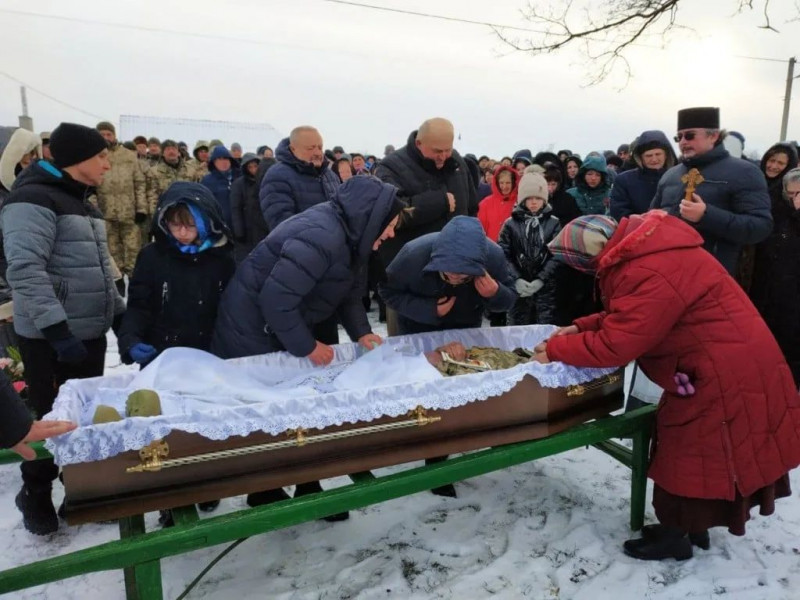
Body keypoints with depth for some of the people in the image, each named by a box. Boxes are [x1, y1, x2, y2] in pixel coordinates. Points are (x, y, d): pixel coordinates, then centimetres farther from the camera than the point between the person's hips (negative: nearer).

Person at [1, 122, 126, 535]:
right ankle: (36, 494, 28)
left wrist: (119, 314, 16)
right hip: (50, 337, -8)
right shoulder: (34, 200, -14)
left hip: (89, 333, 8)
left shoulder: (82, 200, 15)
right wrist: (56, 328, -29)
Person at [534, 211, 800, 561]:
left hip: (725, 373, -10)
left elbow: (614, 346, -28)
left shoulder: (650, 273, -29)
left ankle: (675, 537, 24)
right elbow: (628, 317, 14)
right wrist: (581, 327, 4)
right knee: (693, 453, 20)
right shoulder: (643, 253, 4)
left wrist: (555, 348, -15)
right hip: (731, 364, 10)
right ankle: (692, 526, 36)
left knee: (690, 454, 6)